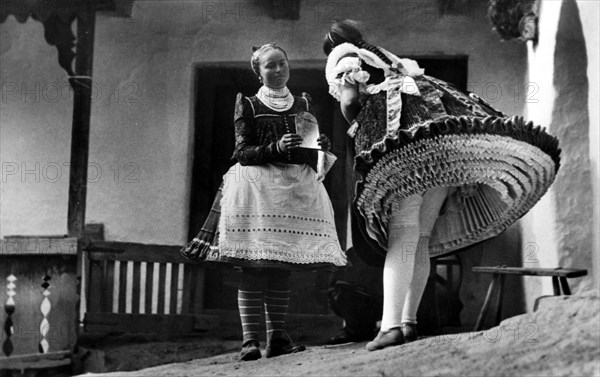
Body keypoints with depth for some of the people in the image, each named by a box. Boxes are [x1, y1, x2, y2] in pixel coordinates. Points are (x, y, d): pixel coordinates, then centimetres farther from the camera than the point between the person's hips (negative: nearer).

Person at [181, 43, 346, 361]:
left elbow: (310, 155, 16)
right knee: (253, 265, -10)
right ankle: (249, 339, -12)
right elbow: (243, 153, -3)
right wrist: (276, 148, -18)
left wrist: (321, 147, -7)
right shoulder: (248, 105, 5)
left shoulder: (302, 105, 16)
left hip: (296, 188, 4)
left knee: (283, 265, 1)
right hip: (256, 184, -4)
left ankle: (277, 336, 5)